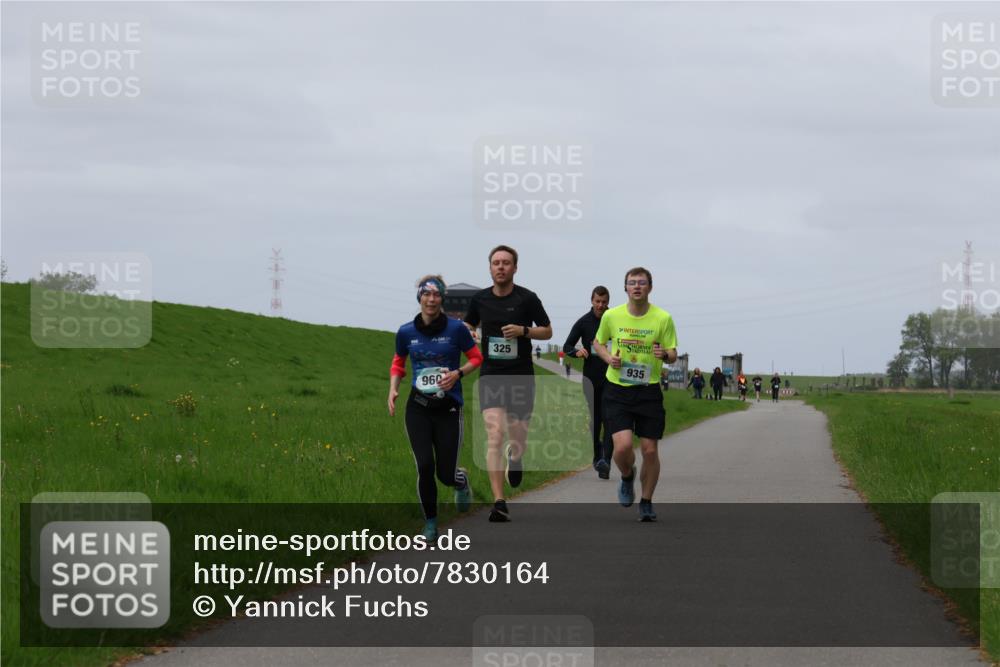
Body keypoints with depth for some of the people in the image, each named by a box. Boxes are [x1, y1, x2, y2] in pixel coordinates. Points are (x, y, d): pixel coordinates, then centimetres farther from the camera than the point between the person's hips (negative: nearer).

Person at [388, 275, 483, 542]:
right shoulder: (406, 332, 0)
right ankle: (430, 523, 7)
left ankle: (460, 480, 39)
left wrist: (458, 373, -14)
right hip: (418, 409, 1)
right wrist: (393, 388, -1)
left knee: (446, 474, 0)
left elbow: (477, 358, 4)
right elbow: (398, 364, 16)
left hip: (448, 409, -1)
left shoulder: (456, 328, -7)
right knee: (424, 466, -12)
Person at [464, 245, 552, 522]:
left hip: (521, 375, -1)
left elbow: (547, 331, 3)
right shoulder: (479, 299, 4)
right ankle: (499, 502, -18)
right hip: (491, 375, 1)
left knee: (517, 435, 7)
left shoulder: (527, 299, -4)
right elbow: (469, 326, 21)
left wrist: (523, 330, -15)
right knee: (494, 435, -14)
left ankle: (515, 458, 48)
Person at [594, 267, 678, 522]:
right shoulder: (611, 316, -1)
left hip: (649, 390, 0)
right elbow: (599, 343, 16)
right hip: (617, 390, 0)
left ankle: (646, 503, 20)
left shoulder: (663, 318, -4)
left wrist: (665, 355, -21)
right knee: (623, 446, -16)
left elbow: (673, 355, 3)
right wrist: (609, 358, -5)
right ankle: (627, 477, 20)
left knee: (650, 450, 0)